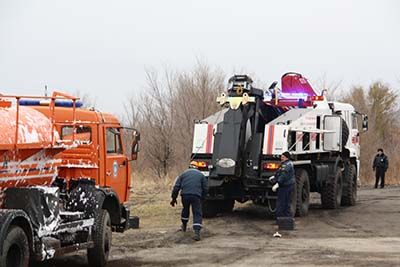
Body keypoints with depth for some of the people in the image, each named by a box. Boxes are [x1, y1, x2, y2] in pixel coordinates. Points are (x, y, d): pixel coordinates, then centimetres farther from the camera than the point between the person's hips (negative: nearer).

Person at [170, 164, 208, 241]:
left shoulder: (183, 174, 20)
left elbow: (176, 187, 11)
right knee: (197, 214, -2)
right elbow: (205, 189, 14)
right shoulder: (201, 175, 19)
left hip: (185, 195, 2)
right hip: (196, 196, -2)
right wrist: (201, 198, 26)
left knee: (185, 209, 28)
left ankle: (184, 226, 46)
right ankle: (197, 232, -19)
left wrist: (174, 198, 14)